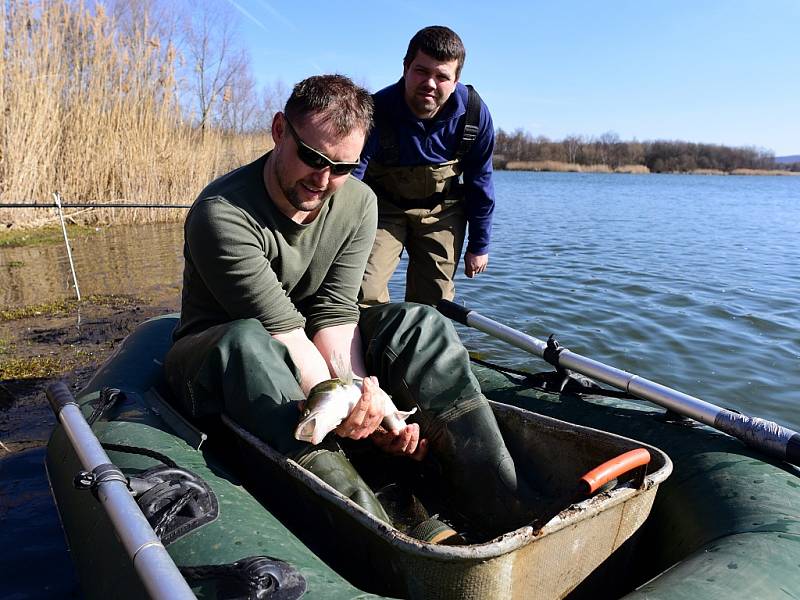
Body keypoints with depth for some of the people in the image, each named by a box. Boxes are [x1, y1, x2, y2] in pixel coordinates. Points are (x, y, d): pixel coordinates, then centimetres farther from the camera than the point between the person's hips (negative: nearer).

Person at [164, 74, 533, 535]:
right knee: (247, 341, -40)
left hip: (313, 357, 4)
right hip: (216, 362, -3)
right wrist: (343, 401, -40)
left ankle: (508, 510, -27)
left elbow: (334, 314, -15)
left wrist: (360, 397, -29)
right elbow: (283, 329, -29)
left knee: (421, 324, -18)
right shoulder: (222, 213, -25)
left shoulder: (358, 204, -8)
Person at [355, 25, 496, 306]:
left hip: (442, 212, 2)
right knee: (367, 296, -12)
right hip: (383, 207, -2)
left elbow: (480, 183, -4)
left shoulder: (474, 113, -18)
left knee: (433, 301, 4)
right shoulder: (376, 112, -28)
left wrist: (479, 246, 2)